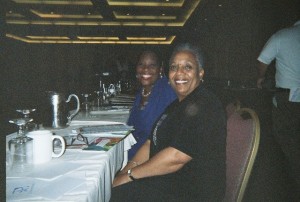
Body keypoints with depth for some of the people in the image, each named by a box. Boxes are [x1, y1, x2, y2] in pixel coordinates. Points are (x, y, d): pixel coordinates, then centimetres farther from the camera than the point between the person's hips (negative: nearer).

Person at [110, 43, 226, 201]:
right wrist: (130, 167, -7)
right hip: (172, 180, 9)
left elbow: (176, 157, -26)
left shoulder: (203, 106, -20)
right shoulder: (177, 105, 13)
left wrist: (130, 174, -18)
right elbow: (152, 142, 10)